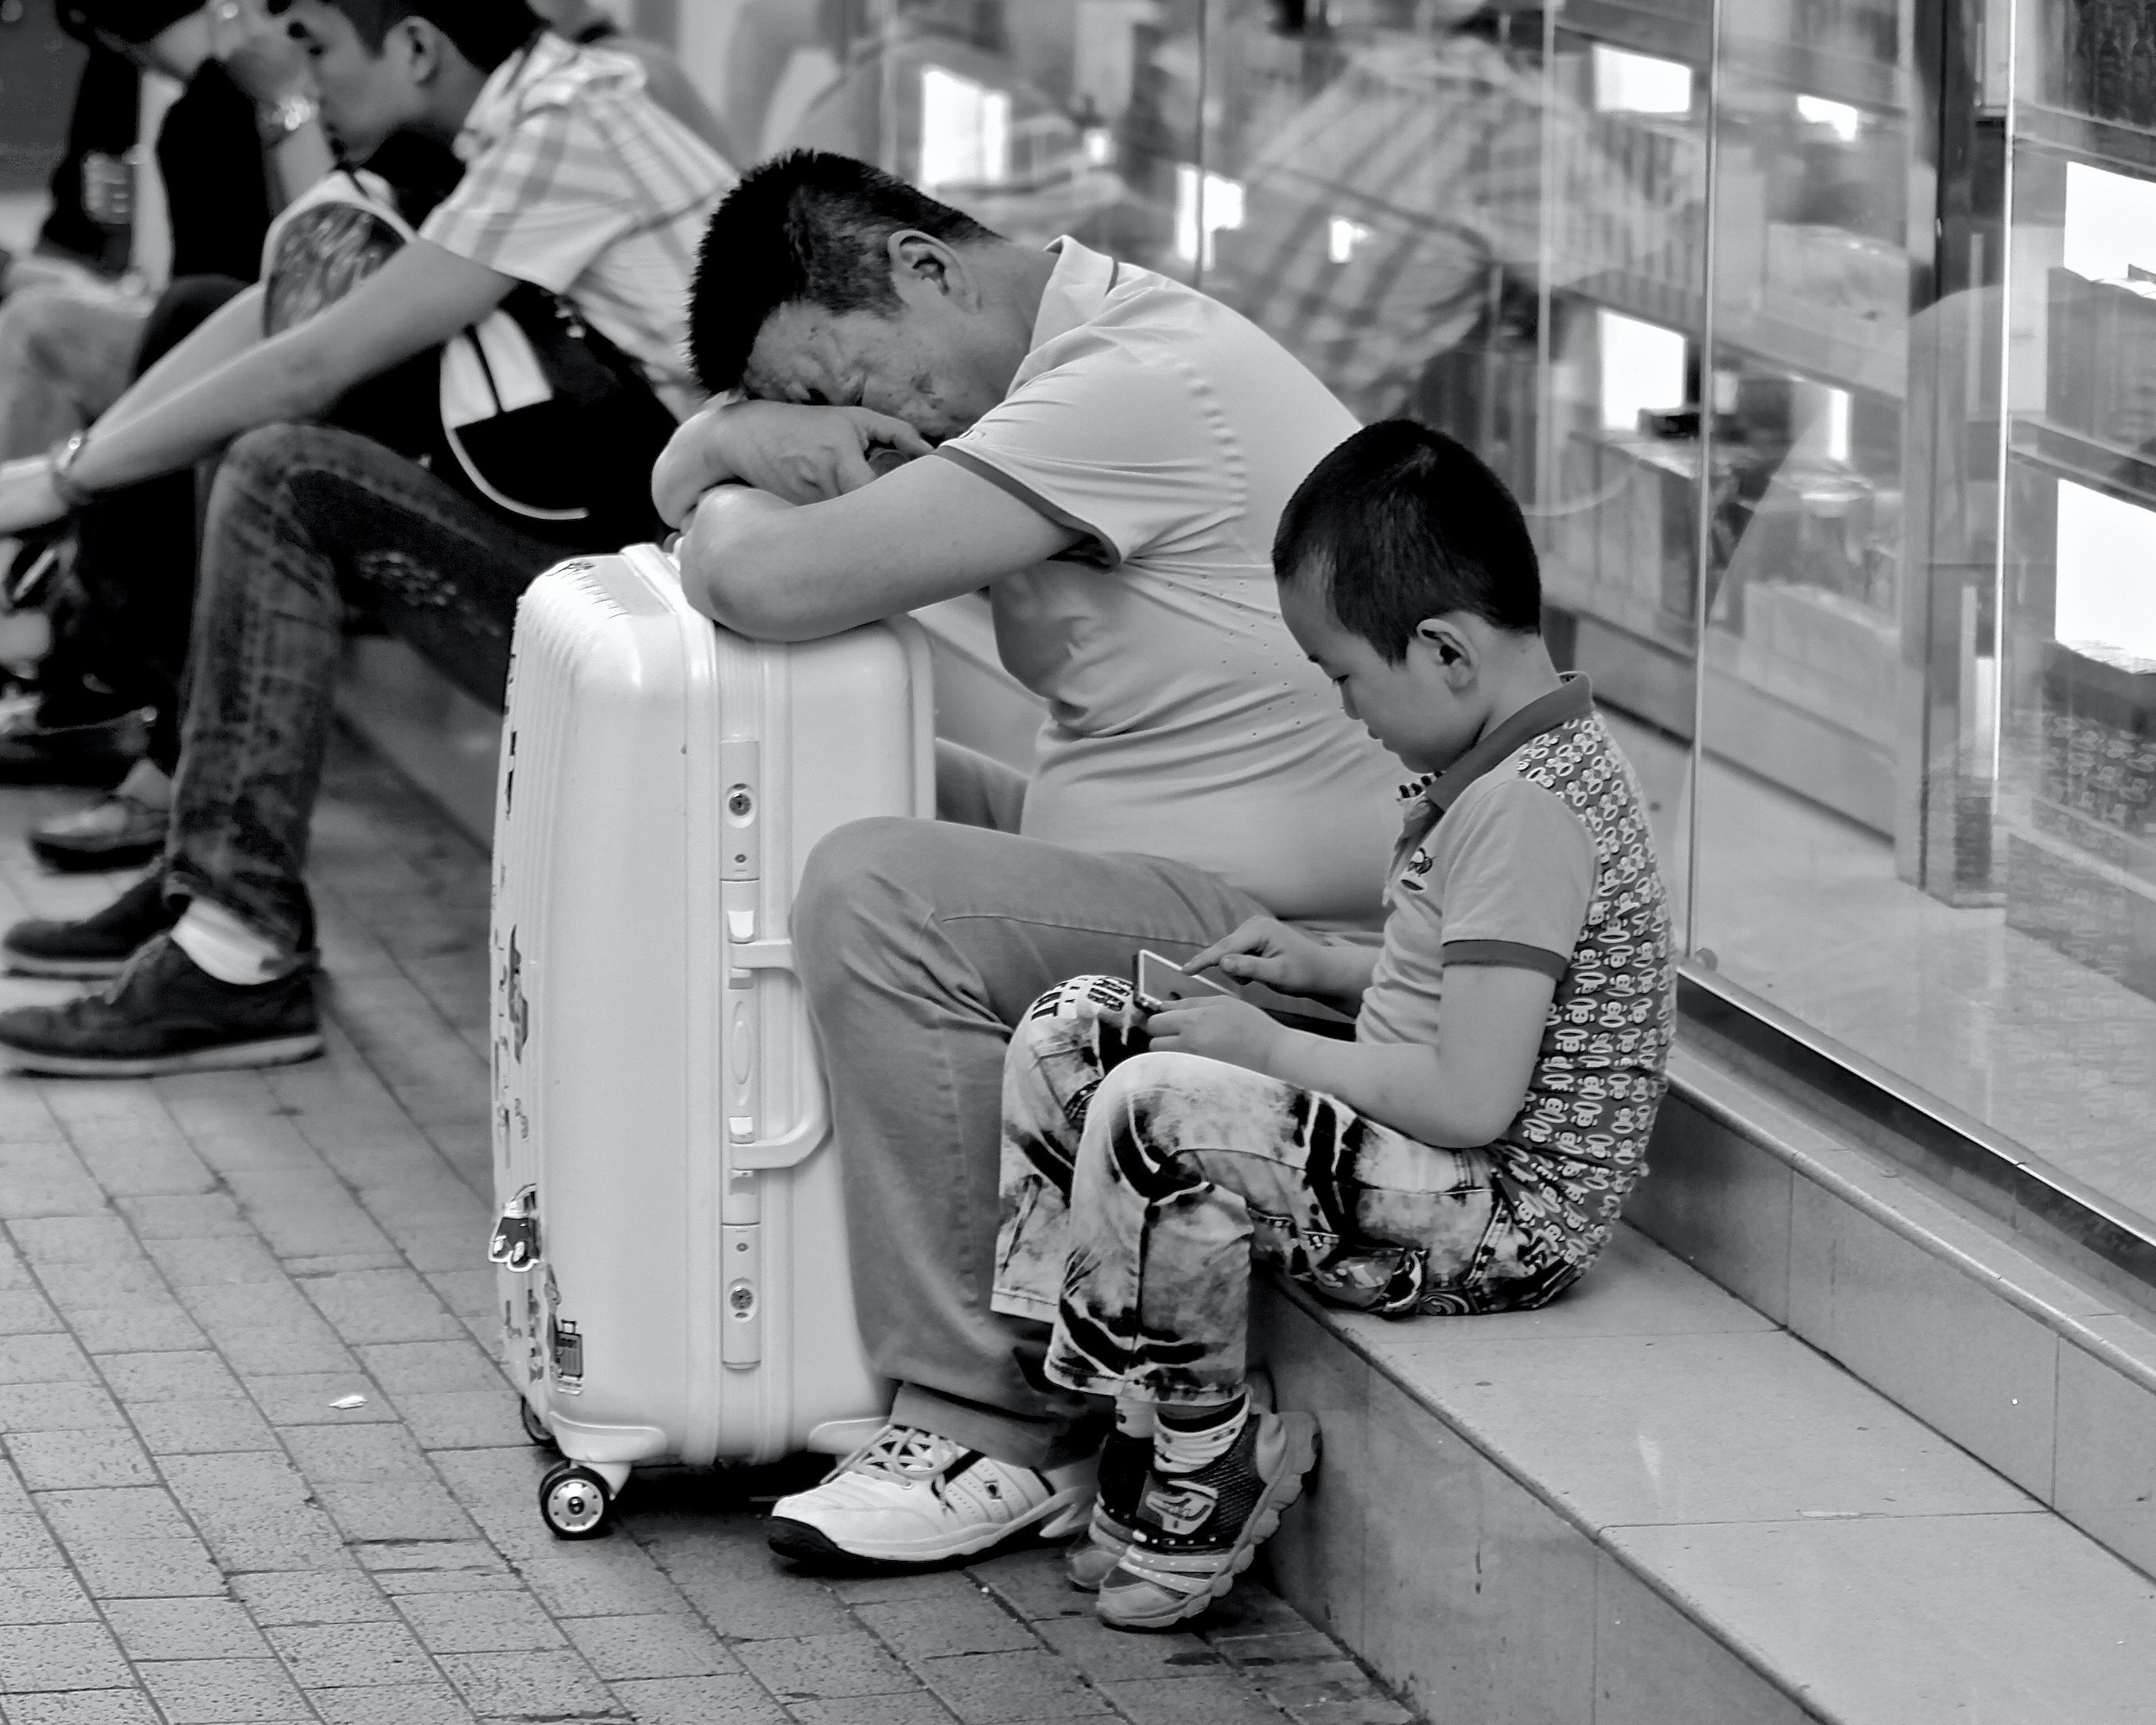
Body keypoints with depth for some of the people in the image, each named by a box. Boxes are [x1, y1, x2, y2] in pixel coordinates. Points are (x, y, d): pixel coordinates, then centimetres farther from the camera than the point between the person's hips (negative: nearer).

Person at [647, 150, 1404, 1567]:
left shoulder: (1136, 388, -20)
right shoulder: (1070, 363, 12)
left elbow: (771, 586, -26)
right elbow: (691, 467, 17)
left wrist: (729, 502, -3)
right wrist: (763, 441, -6)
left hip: (1306, 939, -11)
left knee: (879, 901, -25)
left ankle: (993, 1427, -17)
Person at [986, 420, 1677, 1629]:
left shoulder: (1523, 808, -23)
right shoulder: (1533, 755, 8)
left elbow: (1471, 1100, -26)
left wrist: (1270, 1049, -15)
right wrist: (1327, 969, 11)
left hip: (1509, 1215, -11)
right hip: (1437, 1174, 11)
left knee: (1157, 1113, -29)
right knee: (1065, 1040, 5)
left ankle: (1204, 1471, -11)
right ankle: (1076, 1407, 4)